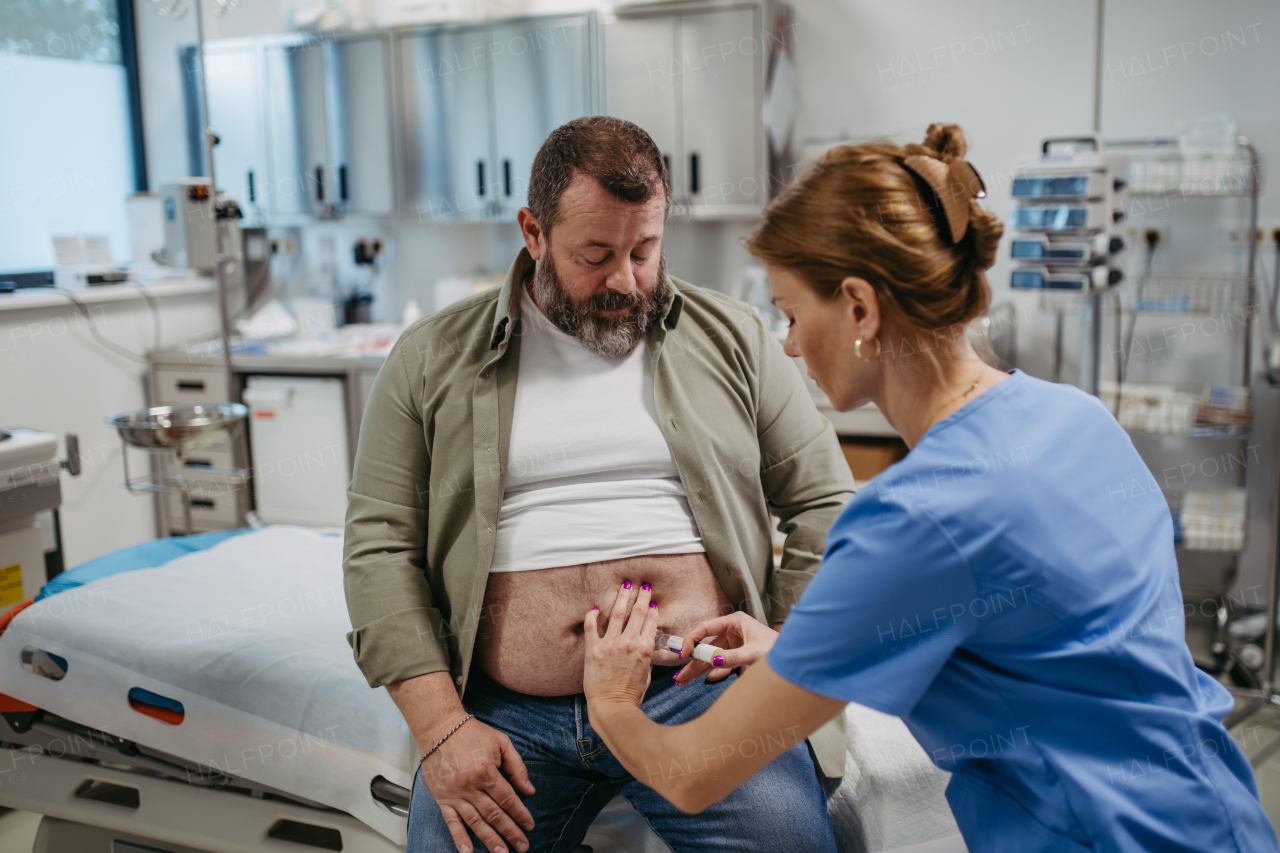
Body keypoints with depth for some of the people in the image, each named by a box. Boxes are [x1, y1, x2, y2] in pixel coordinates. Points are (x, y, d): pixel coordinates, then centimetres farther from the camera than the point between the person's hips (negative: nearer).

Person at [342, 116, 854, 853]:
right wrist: (441, 727, -6)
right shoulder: (435, 358, 7)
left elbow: (824, 506, 10)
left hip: (705, 690, 0)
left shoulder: (732, 339, 8)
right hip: (506, 714, 1)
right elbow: (380, 545, 3)